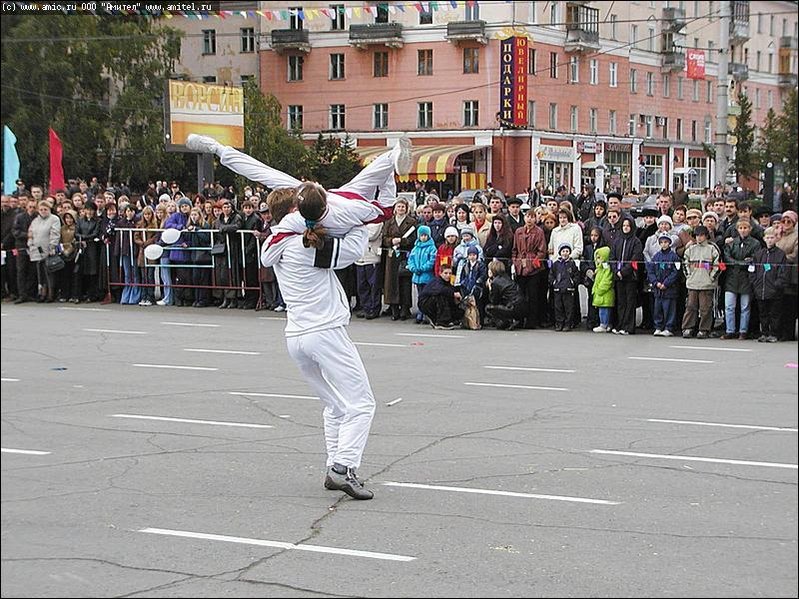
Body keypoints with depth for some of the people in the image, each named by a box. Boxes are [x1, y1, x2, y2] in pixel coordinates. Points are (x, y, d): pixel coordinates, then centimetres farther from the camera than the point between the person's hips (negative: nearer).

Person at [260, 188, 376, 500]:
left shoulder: (276, 246, 10)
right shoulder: (307, 246, -15)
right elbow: (353, 248, -14)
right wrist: (361, 222, 0)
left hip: (296, 336, 9)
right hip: (325, 331, -9)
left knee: (336, 405, 19)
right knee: (360, 404, -5)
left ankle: (334, 469, 14)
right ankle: (343, 468, -17)